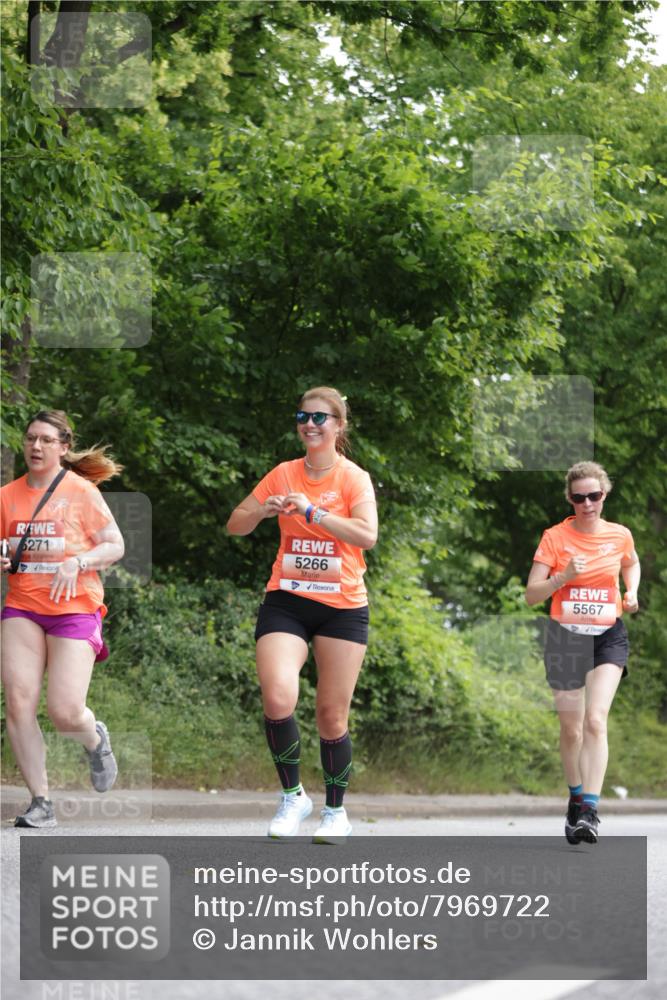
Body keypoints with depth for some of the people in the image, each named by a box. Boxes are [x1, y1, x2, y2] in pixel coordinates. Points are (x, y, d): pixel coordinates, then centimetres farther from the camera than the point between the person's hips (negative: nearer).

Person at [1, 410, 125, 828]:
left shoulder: (81, 491, -2)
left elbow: (115, 546, 0)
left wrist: (77, 562, -16)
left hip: (75, 609, -3)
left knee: (65, 713, -12)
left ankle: (95, 739, 27)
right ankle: (41, 801, -2)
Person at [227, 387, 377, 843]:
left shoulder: (353, 477, -2)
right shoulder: (284, 474, 8)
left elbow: (367, 535, -19)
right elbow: (235, 525, 11)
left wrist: (312, 511, -23)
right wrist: (266, 509, -10)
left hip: (342, 606, -2)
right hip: (286, 601, 2)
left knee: (332, 715, 2)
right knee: (278, 700, -18)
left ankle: (336, 812, 20)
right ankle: (293, 796, 1)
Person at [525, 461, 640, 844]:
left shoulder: (620, 535, 1)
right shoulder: (555, 537, -5)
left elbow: (632, 564, 25)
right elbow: (532, 594, -6)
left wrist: (631, 593, 6)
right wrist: (565, 576, -22)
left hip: (608, 636, -1)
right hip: (565, 637, 1)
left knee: (595, 719, -20)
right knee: (571, 729, 9)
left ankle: (590, 811, -25)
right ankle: (577, 797, 33)